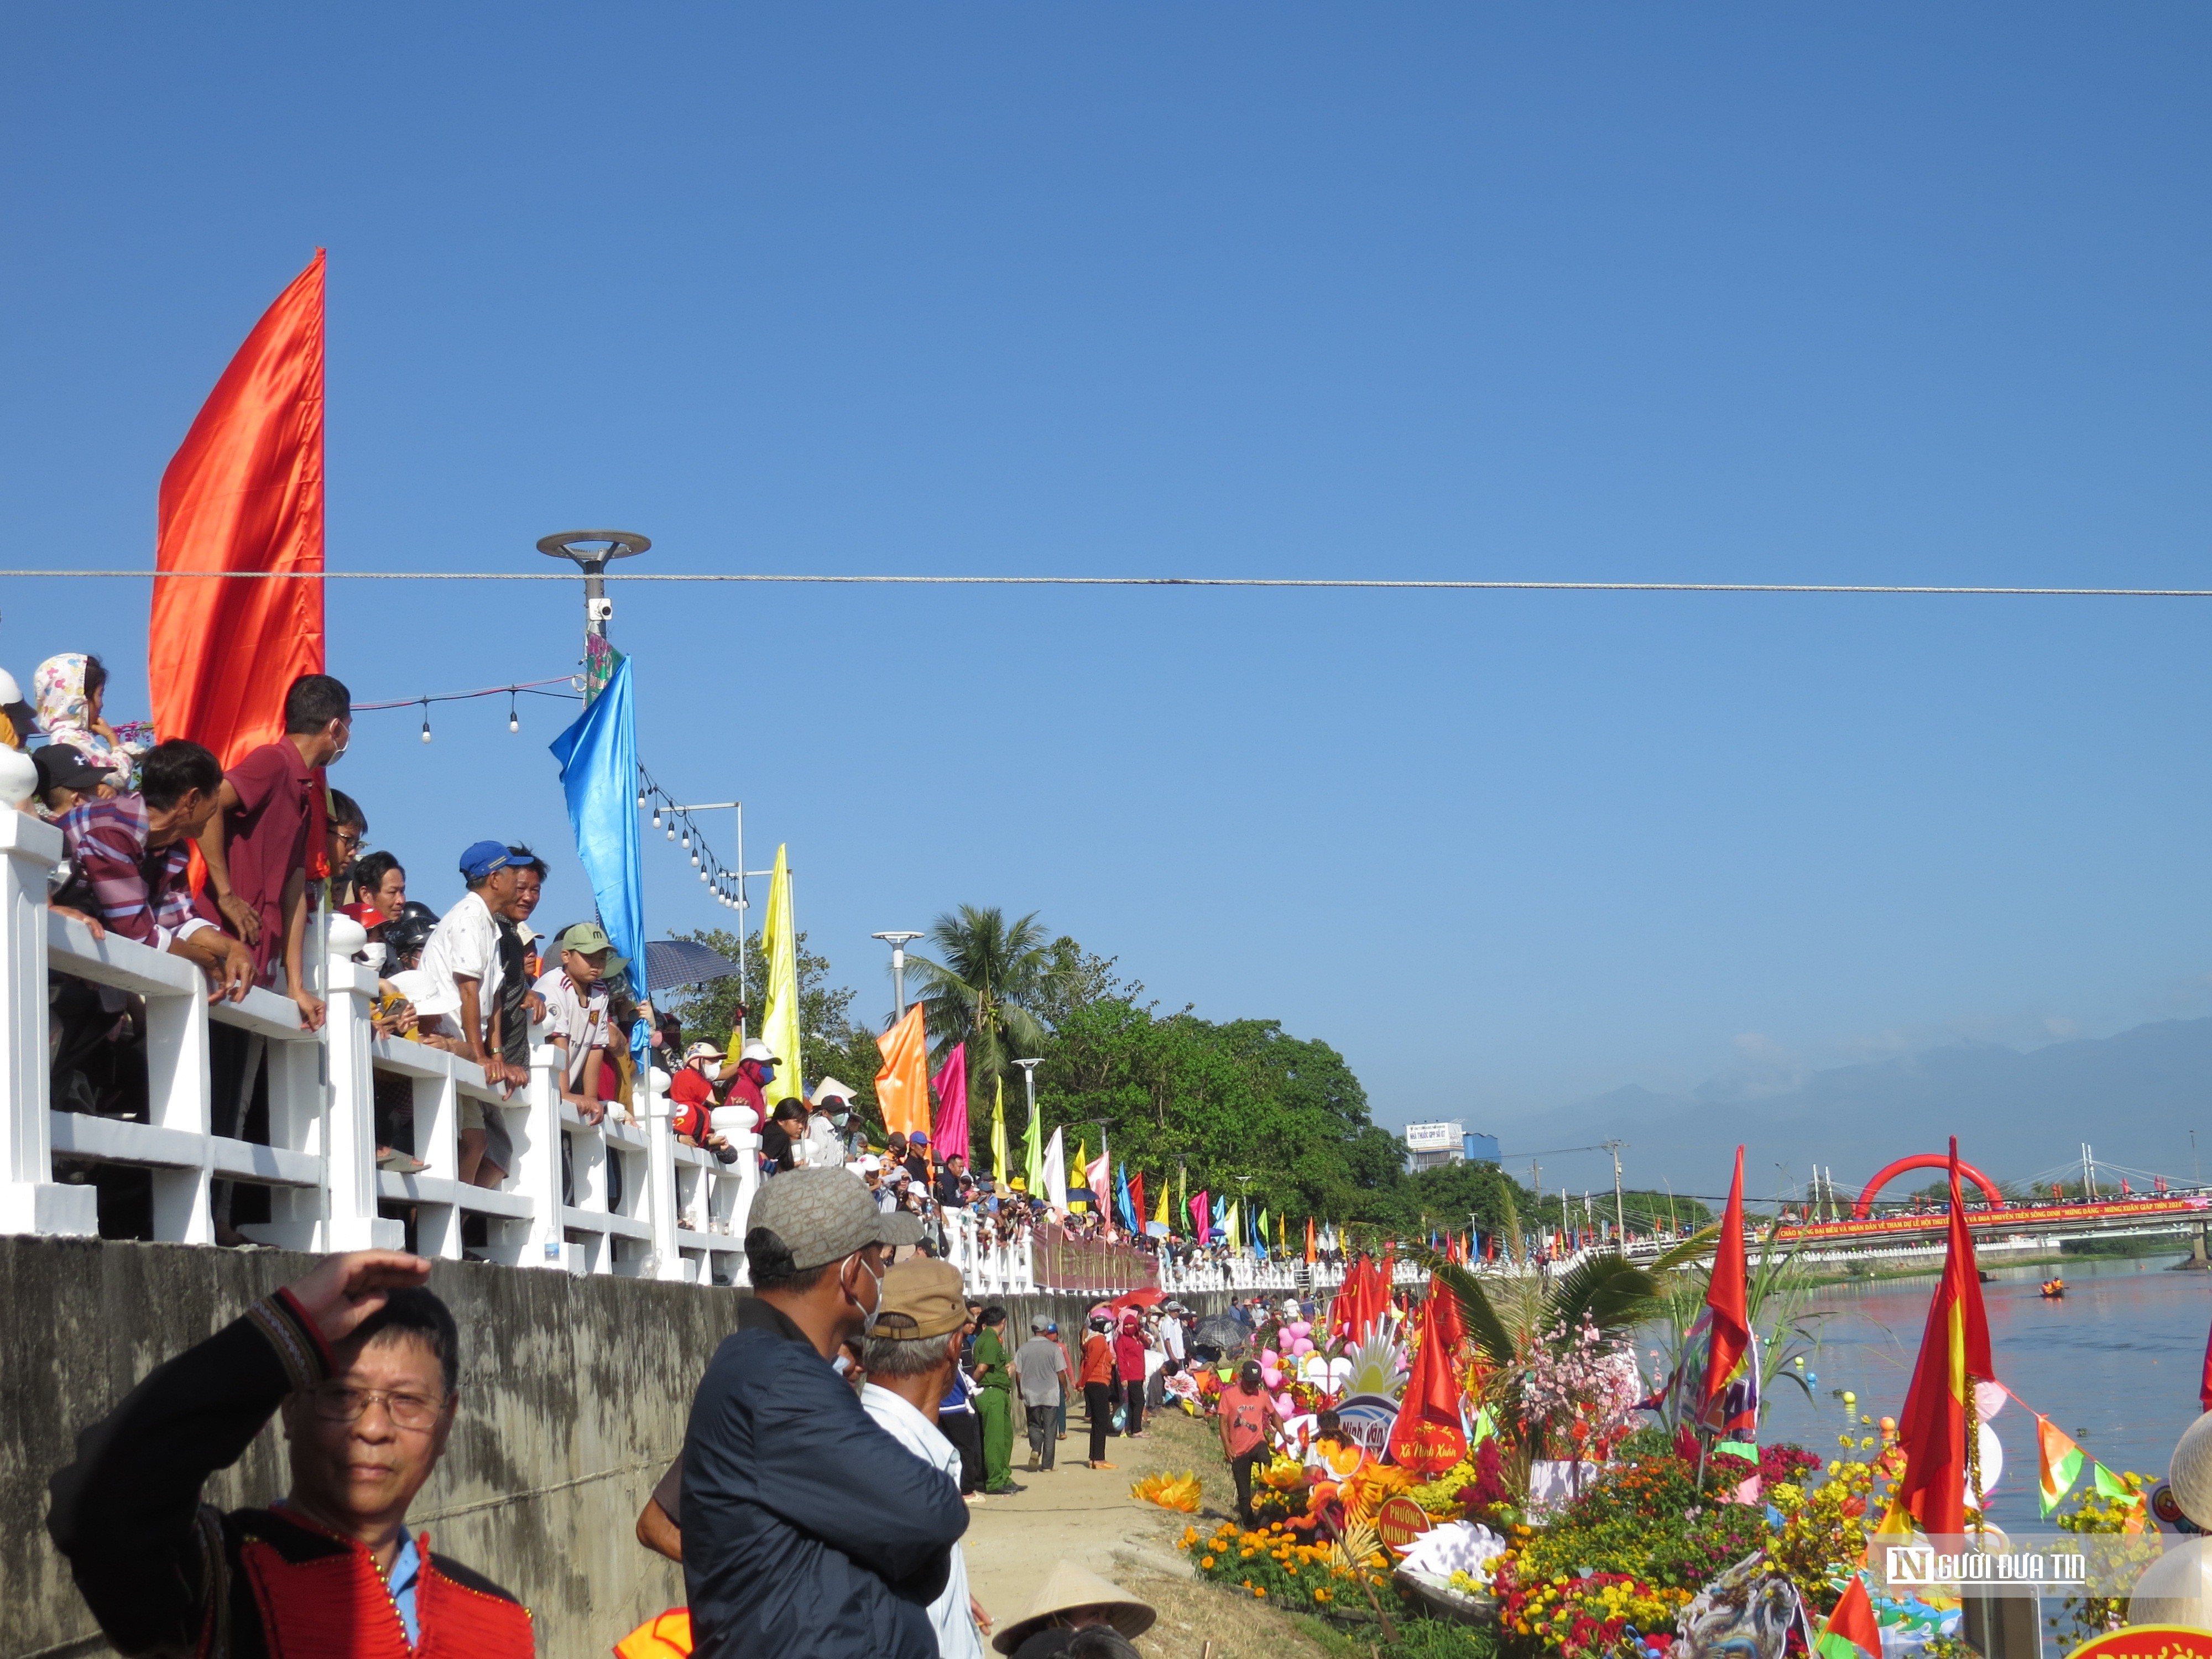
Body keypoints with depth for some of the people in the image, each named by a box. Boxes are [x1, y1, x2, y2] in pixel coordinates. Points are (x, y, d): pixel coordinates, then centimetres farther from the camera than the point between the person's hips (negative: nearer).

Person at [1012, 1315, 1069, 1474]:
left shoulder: (1023, 1349, -2)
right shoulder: (1053, 1348, -8)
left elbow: (1018, 1373, 2)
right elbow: (1061, 1372, -5)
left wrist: (1021, 1392, 17)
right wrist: (1065, 1388, 12)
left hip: (1030, 1395, 2)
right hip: (1050, 1395, -2)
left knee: (1034, 1425, 18)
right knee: (1049, 1430, 6)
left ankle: (1035, 1449, -9)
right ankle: (1047, 1465, 5)